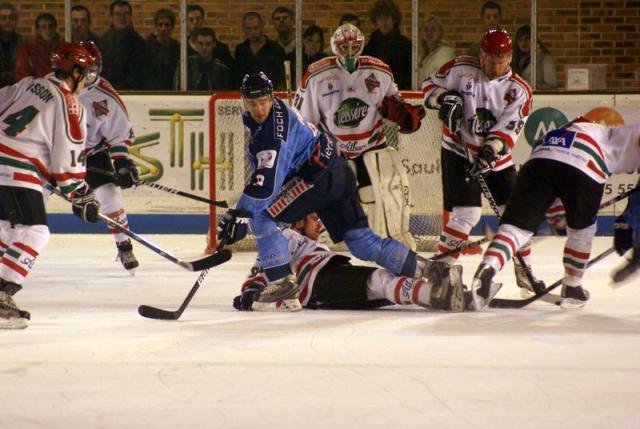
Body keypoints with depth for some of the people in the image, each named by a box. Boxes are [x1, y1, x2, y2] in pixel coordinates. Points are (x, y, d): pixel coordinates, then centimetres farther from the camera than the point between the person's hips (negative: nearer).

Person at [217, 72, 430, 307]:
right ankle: (418, 268, 16)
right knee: (361, 240, 12)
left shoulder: (275, 130, -25)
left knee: (260, 215, -11)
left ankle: (281, 280, -12)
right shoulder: (253, 118, 6)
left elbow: (267, 179, -33)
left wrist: (241, 213, -36)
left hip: (322, 176, -10)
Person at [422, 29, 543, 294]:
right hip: (458, 151, -4)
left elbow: (509, 128, -15)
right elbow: (430, 85, 3)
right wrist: (445, 99, -18)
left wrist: (491, 150, -30)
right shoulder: (461, 69, -8)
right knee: (467, 213, -16)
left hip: (496, 157, 4)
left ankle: (524, 269, 22)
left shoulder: (519, 91, -5)